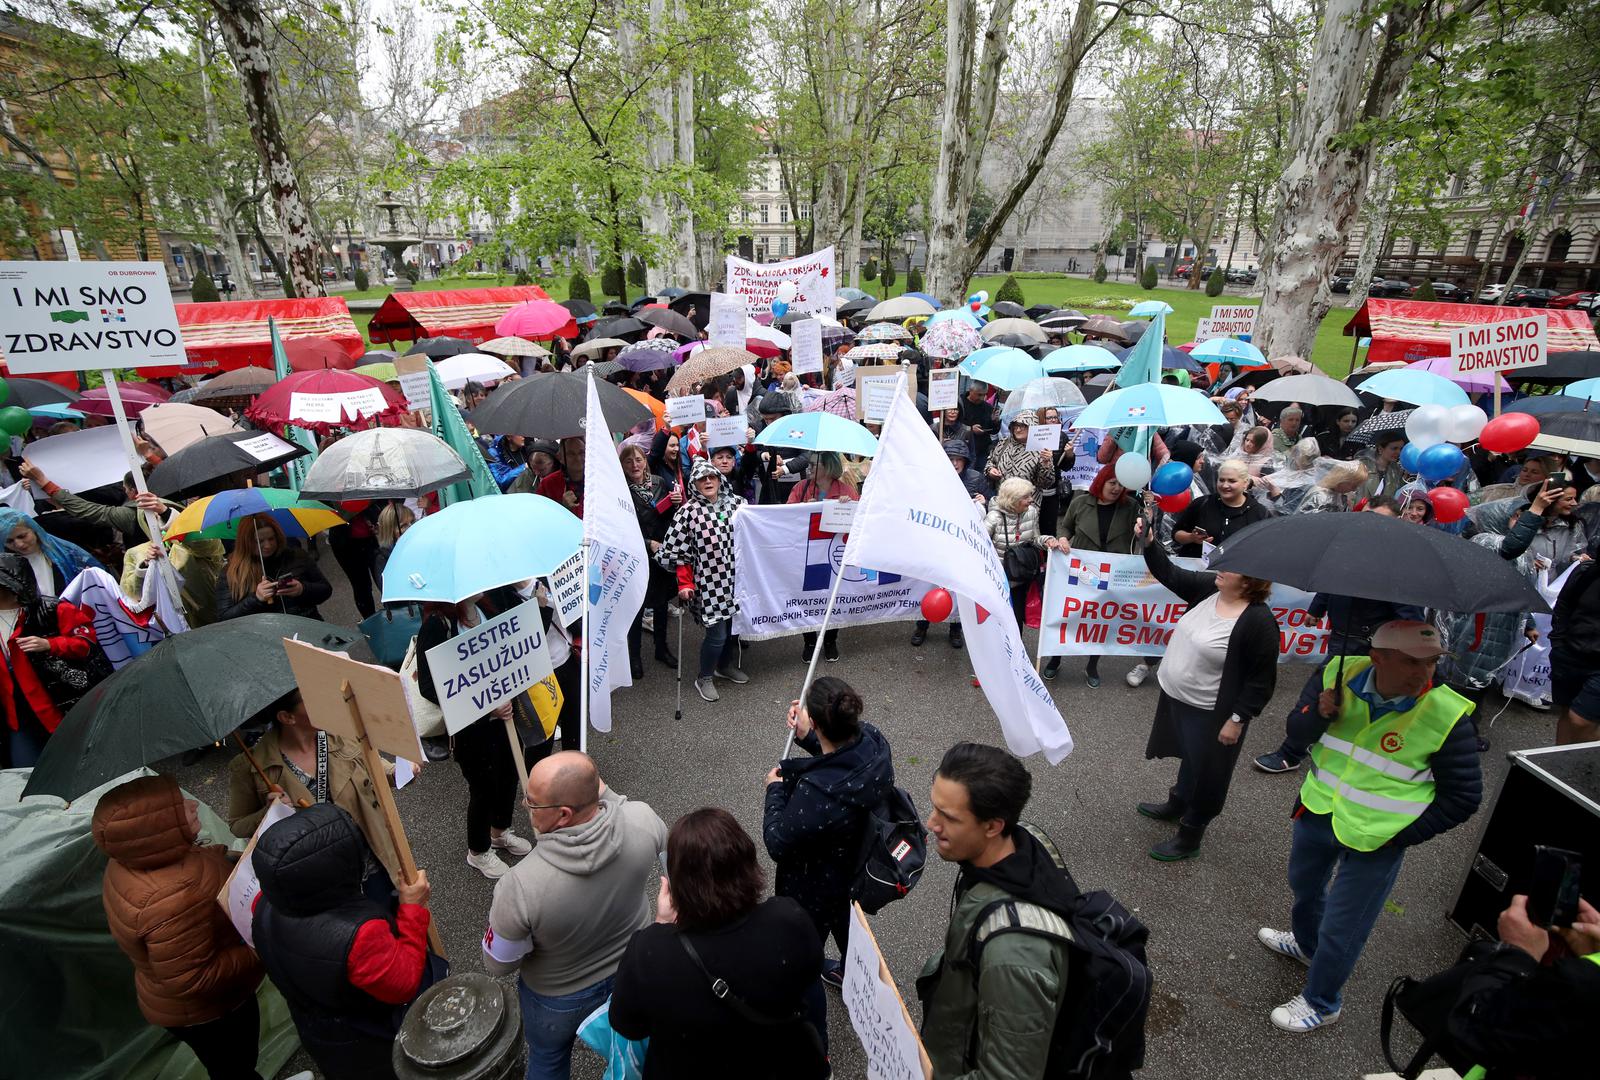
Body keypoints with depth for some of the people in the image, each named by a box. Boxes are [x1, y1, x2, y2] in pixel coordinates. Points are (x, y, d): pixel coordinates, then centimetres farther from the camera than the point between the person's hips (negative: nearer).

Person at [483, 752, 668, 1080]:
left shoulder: (521, 886, -42)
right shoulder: (643, 820, -33)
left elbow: (498, 964, -21)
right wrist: (601, 789, -7)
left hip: (560, 997, -2)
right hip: (634, 973, 2)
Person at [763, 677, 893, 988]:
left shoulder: (817, 793, -45)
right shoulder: (873, 741, -25)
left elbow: (778, 844, -27)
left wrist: (775, 790, -14)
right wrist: (808, 739, -8)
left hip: (816, 889, -7)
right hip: (859, 865, 7)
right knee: (846, 924, 36)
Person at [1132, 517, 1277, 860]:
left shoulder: (1259, 621, -25)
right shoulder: (1209, 588, -6)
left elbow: (1261, 680, -20)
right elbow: (1170, 574, 5)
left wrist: (1238, 719, -18)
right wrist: (1148, 543, -7)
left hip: (1210, 713, -7)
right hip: (1175, 696, 7)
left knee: (1204, 774, 12)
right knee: (1189, 758, 29)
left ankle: (1189, 836, 30)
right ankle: (1176, 805, 51)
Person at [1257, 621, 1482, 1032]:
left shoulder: (1445, 717, -23)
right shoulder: (1340, 675, -15)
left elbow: (1464, 796, -11)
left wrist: (1402, 836, -13)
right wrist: (1318, 715, -23)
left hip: (1374, 842, -4)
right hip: (1316, 813, 4)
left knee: (1341, 930, 10)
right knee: (1304, 887, 29)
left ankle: (1320, 1003, 35)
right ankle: (1306, 944, 59)